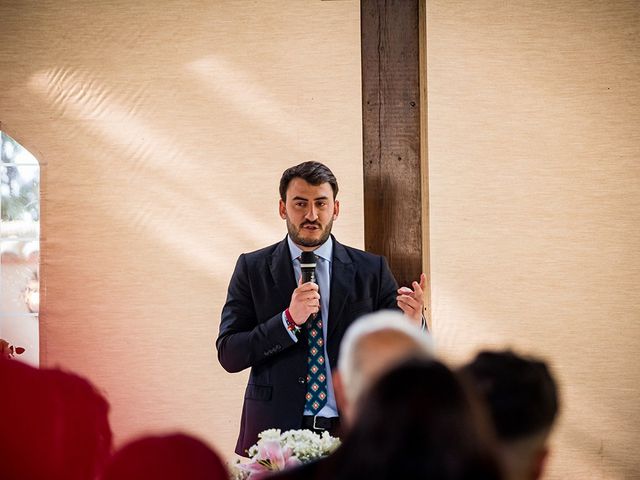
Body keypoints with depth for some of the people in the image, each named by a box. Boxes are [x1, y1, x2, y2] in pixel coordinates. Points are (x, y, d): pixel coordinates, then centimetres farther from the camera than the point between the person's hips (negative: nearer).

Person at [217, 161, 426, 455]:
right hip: (276, 430, 0)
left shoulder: (371, 270, 5)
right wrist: (289, 320, -17)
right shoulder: (252, 268, 4)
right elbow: (229, 355, -3)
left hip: (351, 434, 1)